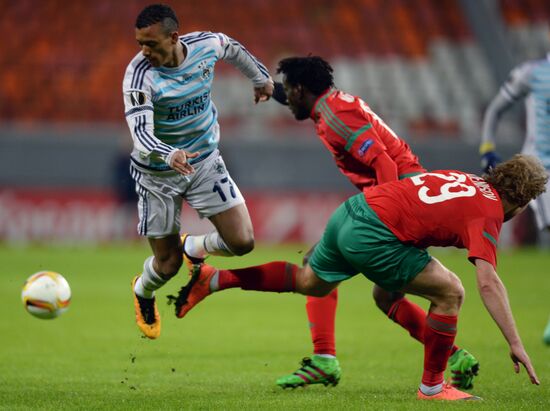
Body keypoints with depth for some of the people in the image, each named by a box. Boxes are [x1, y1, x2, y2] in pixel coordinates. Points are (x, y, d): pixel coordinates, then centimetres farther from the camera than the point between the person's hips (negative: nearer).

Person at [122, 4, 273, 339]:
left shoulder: (207, 45, -14)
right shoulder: (140, 75, -28)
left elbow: (234, 50, 11)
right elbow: (141, 133, -37)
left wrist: (261, 78, 26)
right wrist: (169, 155, -57)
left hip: (205, 161, 4)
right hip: (158, 174, -4)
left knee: (242, 243, -6)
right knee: (168, 264, 2)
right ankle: (143, 293, 40)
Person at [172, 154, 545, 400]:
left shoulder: (467, 180, 15)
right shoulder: (488, 211, -8)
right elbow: (489, 283, -16)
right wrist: (515, 343, -15)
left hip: (351, 210, 8)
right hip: (373, 236, -8)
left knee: (310, 282, 29)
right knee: (450, 292, 0)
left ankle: (213, 278, 26)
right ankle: (432, 386, 9)